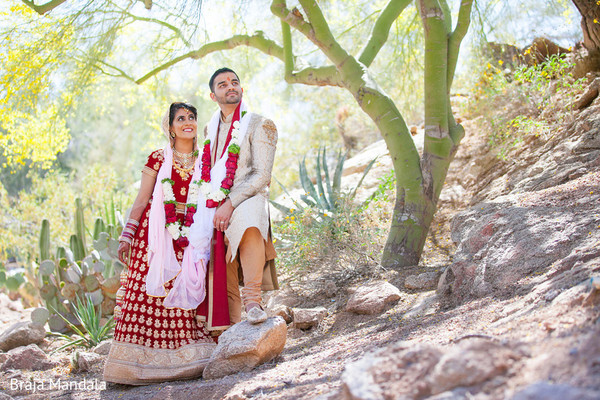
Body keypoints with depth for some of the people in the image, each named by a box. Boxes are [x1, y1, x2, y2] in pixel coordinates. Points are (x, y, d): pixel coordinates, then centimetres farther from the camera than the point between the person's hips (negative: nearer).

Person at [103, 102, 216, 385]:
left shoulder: (203, 162, 13)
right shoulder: (158, 159, 6)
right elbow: (141, 201, 4)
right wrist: (127, 235, -4)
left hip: (188, 240, 2)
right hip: (155, 235, -2)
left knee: (184, 296, -4)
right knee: (148, 294, -7)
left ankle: (185, 361, 0)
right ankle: (140, 362, -3)